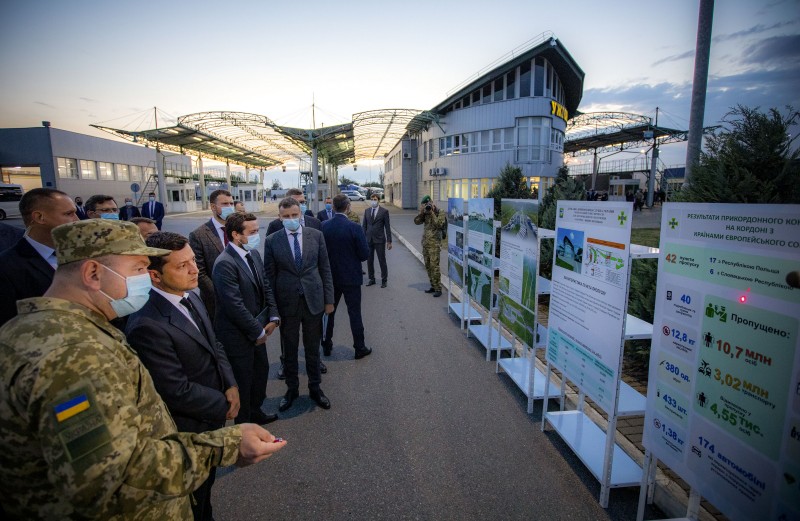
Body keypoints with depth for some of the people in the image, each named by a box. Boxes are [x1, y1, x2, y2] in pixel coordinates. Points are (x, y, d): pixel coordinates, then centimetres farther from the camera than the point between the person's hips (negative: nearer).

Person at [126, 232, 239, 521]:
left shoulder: (190, 297, -5)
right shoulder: (146, 325, -32)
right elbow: (178, 392, -28)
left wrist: (230, 385, -9)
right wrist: (224, 405, -15)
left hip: (212, 419, 7)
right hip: (189, 431, -7)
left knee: (206, 482, 31)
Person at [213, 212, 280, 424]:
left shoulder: (254, 253, 2)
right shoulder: (224, 264, -25)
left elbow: (265, 287, 7)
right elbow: (235, 306, -26)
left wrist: (273, 318, -3)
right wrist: (258, 332, -16)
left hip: (257, 329, 8)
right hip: (238, 334, -8)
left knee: (261, 370, 23)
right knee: (243, 380, 11)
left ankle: (255, 411, 46)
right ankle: (244, 422, 34)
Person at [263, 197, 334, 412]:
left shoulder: (316, 235, -2)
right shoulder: (272, 240, -4)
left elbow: (325, 269, 2)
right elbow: (269, 275, 0)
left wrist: (329, 299, 1)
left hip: (313, 300, 1)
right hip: (287, 303, 0)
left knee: (313, 348, 14)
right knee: (289, 350, 14)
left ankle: (315, 388, 33)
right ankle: (292, 389, 35)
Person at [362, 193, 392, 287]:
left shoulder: (384, 211, -3)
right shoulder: (366, 211, 9)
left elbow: (387, 227, -3)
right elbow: (364, 226, 11)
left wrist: (389, 241, -6)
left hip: (379, 240, -4)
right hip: (368, 240, 4)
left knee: (382, 260, 2)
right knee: (369, 260, 9)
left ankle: (384, 280, 13)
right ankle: (371, 279, 21)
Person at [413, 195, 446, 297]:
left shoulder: (440, 213, -5)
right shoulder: (425, 214, 11)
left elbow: (439, 224, -19)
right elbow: (416, 221, 3)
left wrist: (432, 213, -16)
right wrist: (421, 212, -8)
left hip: (434, 244, -7)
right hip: (425, 243, 7)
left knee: (434, 266, -12)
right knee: (428, 266, 10)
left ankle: (438, 289, -6)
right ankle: (433, 286, 20)